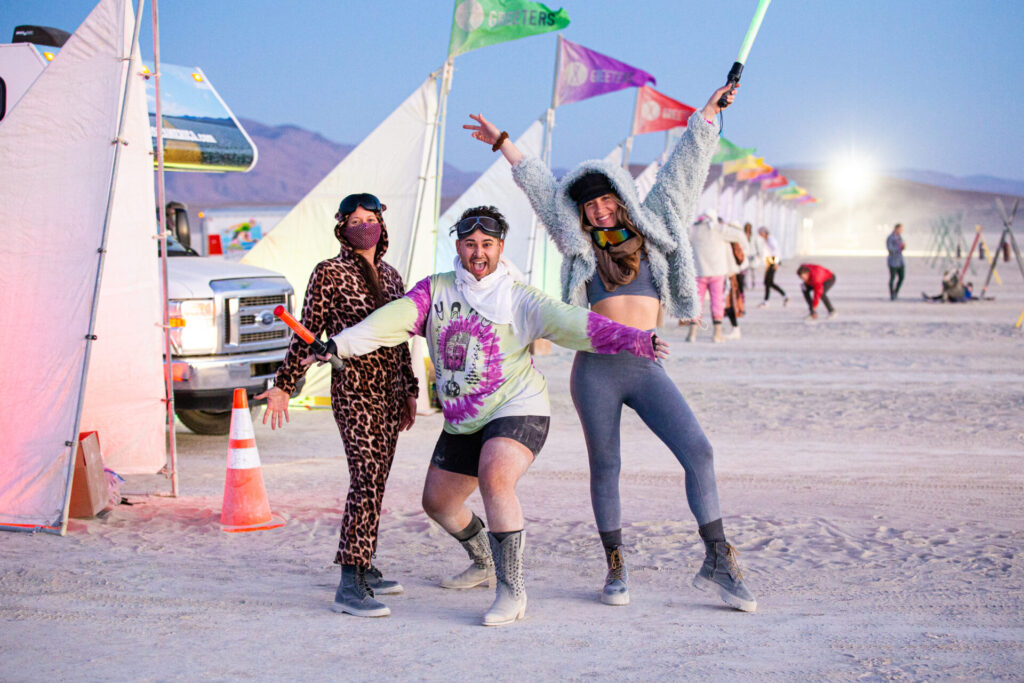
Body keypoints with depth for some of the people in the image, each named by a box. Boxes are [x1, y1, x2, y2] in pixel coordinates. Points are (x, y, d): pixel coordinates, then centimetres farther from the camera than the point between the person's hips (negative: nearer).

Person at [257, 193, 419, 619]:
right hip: (353, 388, -7)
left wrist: (409, 391, 23)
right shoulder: (329, 274, -3)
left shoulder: (391, 277, 15)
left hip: (389, 389, 7)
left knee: (376, 479, 10)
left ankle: (364, 568, 22)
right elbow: (308, 333, -2)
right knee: (367, 476, -17)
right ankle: (349, 587, -21)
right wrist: (283, 385, -7)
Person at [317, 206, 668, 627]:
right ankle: (484, 563, 46)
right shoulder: (435, 291, 3)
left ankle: (511, 591, -24)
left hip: (517, 409, -6)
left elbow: (573, 324, -18)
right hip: (462, 423, 6)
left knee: (495, 480, -32)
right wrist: (338, 344, -24)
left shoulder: (519, 300, -7)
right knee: (437, 502, 17)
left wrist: (634, 341, -32)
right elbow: (391, 321, -9)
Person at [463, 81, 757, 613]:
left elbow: (680, 172, 16)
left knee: (697, 452, -10)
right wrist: (503, 144, 27)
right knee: (605, 468, 5)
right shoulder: (579, 244, 12)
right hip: (595, 369, 0)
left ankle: (717, 563, -5)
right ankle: (616, 569, 17)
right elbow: (541, 186, 20)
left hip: (646, 369, 0)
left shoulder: (652, 229, 12)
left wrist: (707, 113, 20)